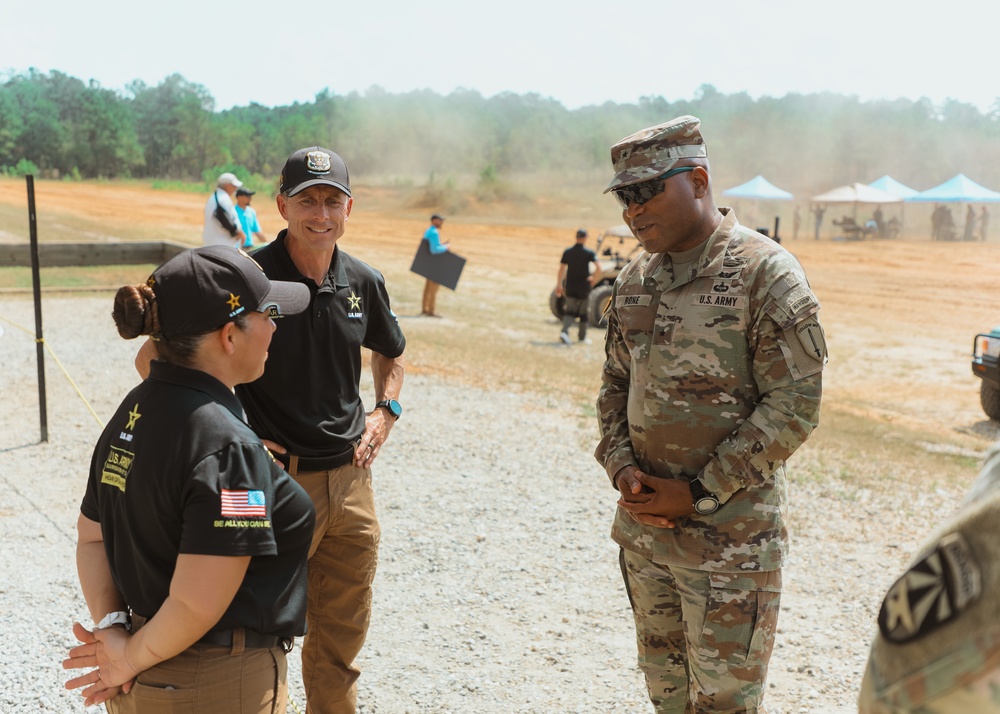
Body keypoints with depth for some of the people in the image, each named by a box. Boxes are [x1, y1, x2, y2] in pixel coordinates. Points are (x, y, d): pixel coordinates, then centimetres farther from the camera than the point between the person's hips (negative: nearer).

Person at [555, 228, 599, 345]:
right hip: (583, 286, -2)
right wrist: (592, 276, -2)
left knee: (570, 311, 6)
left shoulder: (567, 252, 0)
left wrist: (559, 285, 7)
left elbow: (561, 269, 0)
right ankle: (582, 336, 22)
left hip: (570, 287, 2)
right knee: (583, 311, 13)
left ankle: (564, 331, -18)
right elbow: (598, 268, -20)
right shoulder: (589, 253, -8)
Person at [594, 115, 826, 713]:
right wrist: (621, 465, -3)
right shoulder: (635, 279, 8)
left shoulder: (768, 274, -13)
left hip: (730, 536, -6)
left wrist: (699, 494, -16)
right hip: (643, 528, 6)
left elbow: (795, 405, -16)